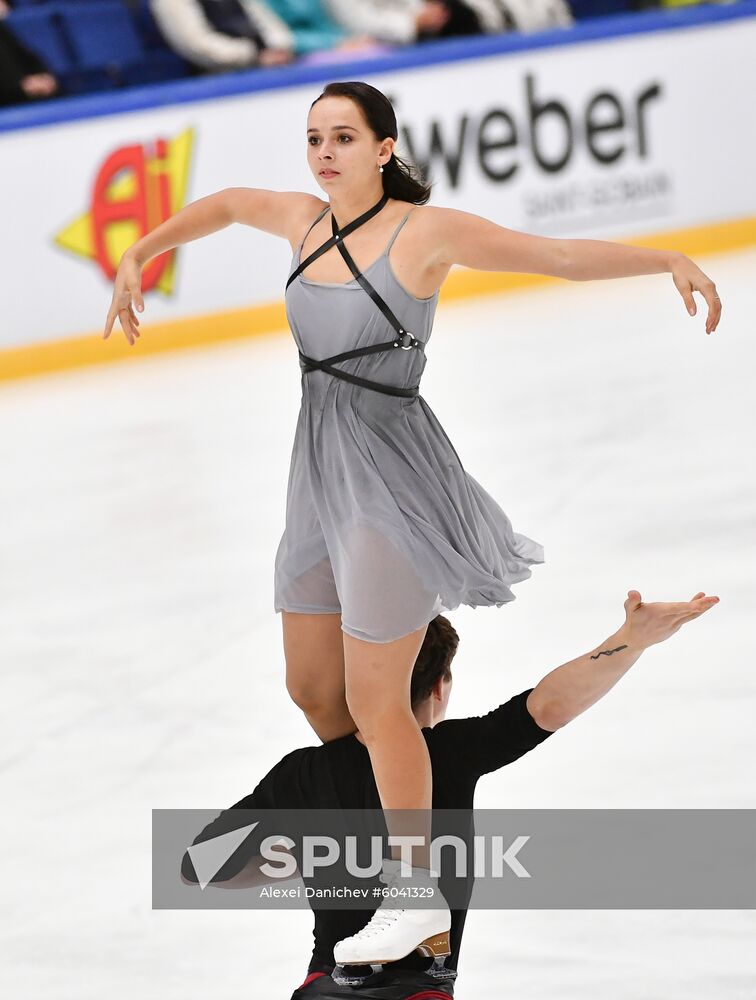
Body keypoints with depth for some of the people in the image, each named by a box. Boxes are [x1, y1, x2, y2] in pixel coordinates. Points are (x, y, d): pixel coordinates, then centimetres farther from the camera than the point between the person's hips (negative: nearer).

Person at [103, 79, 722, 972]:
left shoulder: (425, 230, -14)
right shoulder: (306, 220, 4)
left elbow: (567, 256, -17)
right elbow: (224, 203, 26)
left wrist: (669, 260, -28)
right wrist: (138, 257, 27)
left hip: (393, 479, -7)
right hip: (319, 473, 7)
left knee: (373, 701, -2)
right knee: (312, 690, 16)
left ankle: (417, 896, 10)